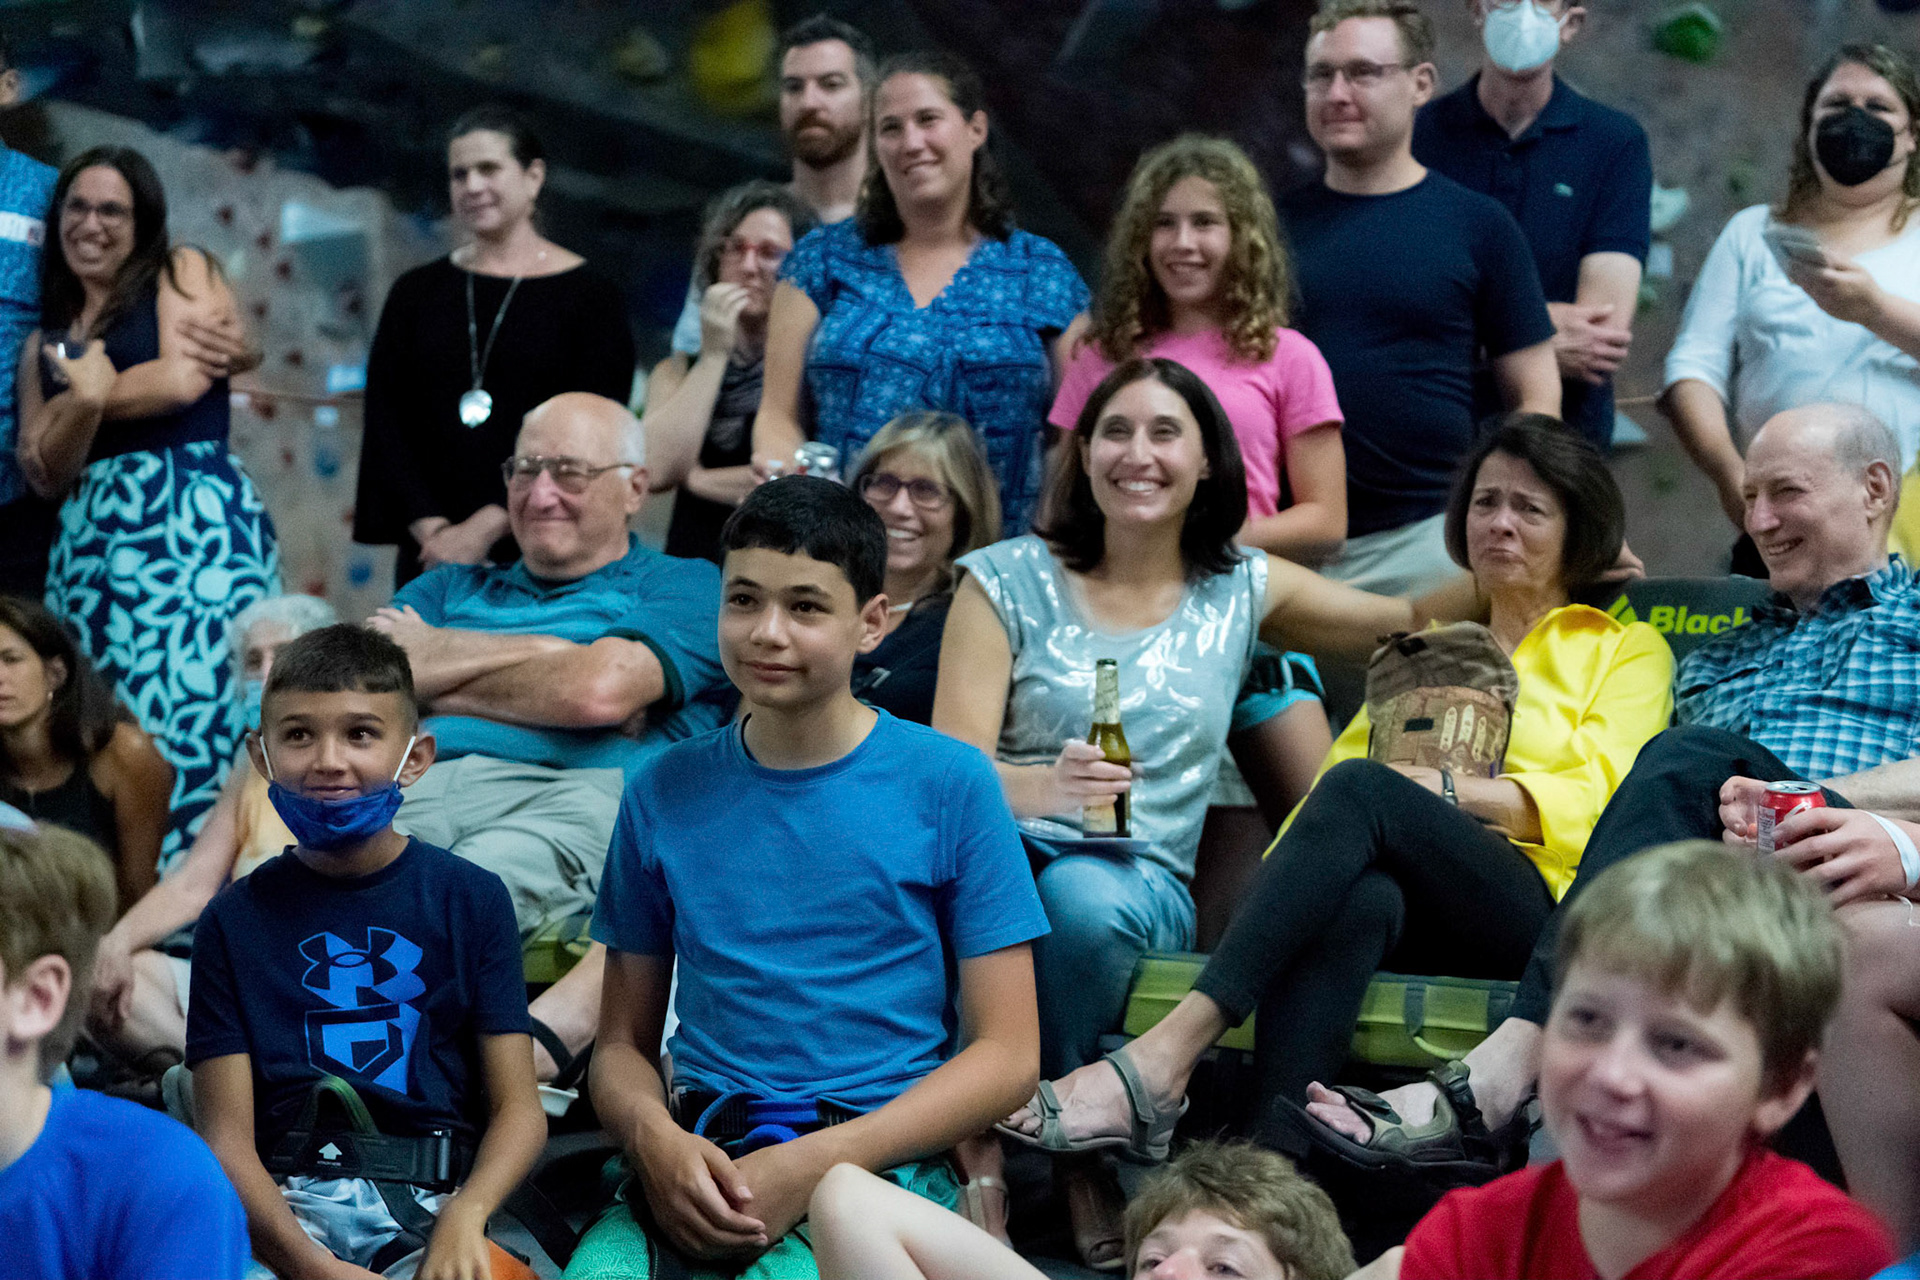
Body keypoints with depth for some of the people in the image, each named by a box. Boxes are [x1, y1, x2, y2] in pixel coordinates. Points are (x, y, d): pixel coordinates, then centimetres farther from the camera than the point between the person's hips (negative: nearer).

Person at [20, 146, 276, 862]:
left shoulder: (181, 273, 12)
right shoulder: (46, 339, 24)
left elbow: (184, 380, -6)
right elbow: (44, 474, 13)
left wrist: (80, 398, 8)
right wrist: (84, 400, -6)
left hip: (192, 516, -5)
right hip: (88, 537, 5)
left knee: (185, 715, -17)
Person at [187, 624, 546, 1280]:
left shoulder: (471, 899, 9)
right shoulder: (234, 921, 9)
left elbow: (518, 1108, 4)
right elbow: (227, 1140, 1)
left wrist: (465, 1215, -17)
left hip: (440, 1201, 0)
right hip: (287, 1213, 1)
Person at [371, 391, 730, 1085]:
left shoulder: (682, 586, 21)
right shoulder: (452, 588, 37)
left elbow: (598, 691, 0)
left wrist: (436, 666, 15)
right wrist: (540, 653, 7)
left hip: (575, 793, -3)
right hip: (413, 784, 4)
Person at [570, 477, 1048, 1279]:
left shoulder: (948, 785, 2)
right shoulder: (664, 792, 12)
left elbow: (1006, 1055, 0)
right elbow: (623, 1042, 15)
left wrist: (813, 1164, -12)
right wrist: (659, 1139, -10)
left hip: (881, 1156, -2)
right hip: (694, 1160, 3)